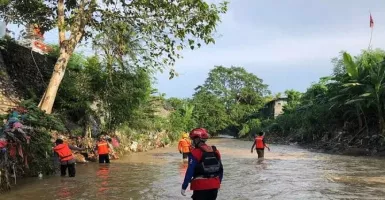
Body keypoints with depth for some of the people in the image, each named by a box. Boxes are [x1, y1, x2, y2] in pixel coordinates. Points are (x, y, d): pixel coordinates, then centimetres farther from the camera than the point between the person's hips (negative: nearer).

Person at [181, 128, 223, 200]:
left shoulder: (195, 153, -12)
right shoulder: (215, 151, 7)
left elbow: (190, 172, -14)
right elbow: (221, 170, 13)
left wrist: (184, 187, -7)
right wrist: (218, 182, 25)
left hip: (200, 187, -6)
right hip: (214, 186, 6)